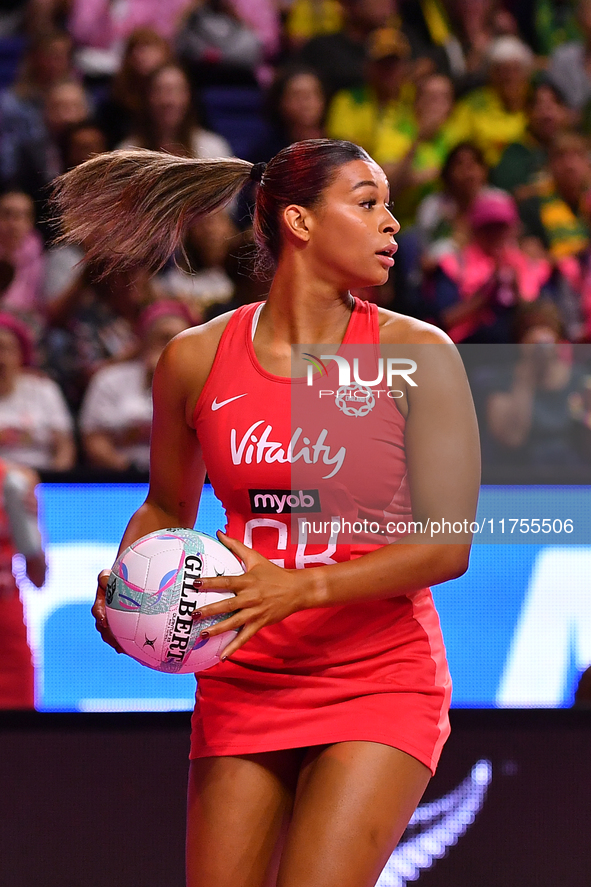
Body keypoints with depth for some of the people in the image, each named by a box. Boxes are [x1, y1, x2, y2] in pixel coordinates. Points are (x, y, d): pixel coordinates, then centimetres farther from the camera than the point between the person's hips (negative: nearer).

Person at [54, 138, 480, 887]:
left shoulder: (417, 355, -6)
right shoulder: (195, 360, 2)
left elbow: (447, 544, -10)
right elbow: (167, 507, 18)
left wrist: (298, 589, -21)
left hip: (378, 680, -3)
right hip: (243, 681, 3)